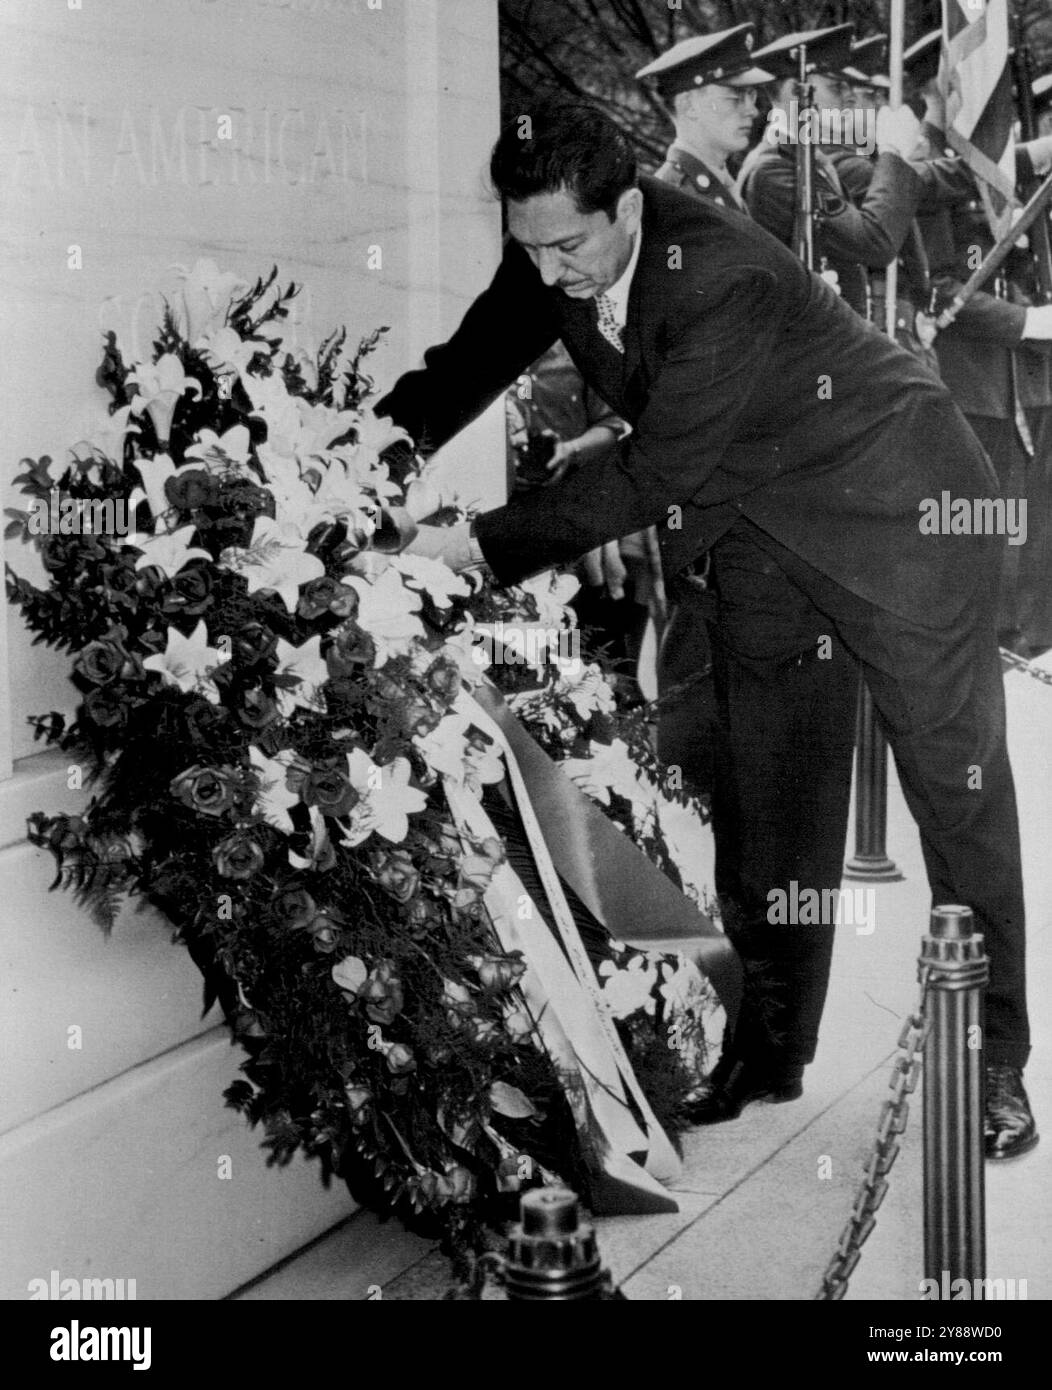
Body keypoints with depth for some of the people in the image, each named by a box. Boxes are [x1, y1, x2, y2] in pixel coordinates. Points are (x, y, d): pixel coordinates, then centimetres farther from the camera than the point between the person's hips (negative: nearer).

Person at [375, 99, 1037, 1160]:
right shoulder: (549, 261, -12)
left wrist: (479, 546, -30)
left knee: (956, 782, 0)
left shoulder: (724, 279, -34)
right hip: (761, 531, 7)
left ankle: (992, 1064, 12)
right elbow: (465, 368, 2)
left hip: (896, 510, -7)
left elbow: (650, 478, -33)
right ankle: (770, 1048, 21)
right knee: (765, 792, 9)